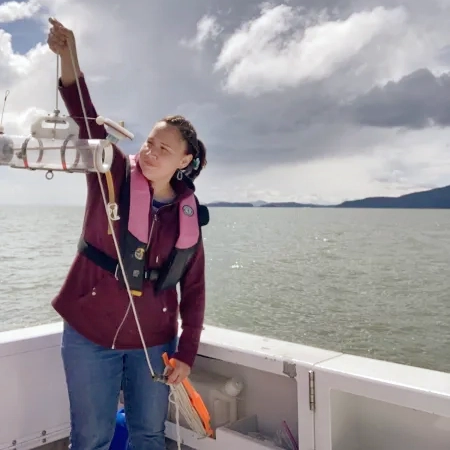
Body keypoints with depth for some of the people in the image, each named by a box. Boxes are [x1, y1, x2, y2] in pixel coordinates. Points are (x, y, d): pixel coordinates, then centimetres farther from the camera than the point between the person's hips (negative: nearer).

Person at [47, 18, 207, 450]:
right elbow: (89, 124, -23)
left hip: (153, 341, 2)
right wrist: (69, 63, -37)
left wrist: (186, 353, -1)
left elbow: (193, 289, 1)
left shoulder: (188, 215, -2)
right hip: (89, 336, -1)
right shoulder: (113, 177, -5)